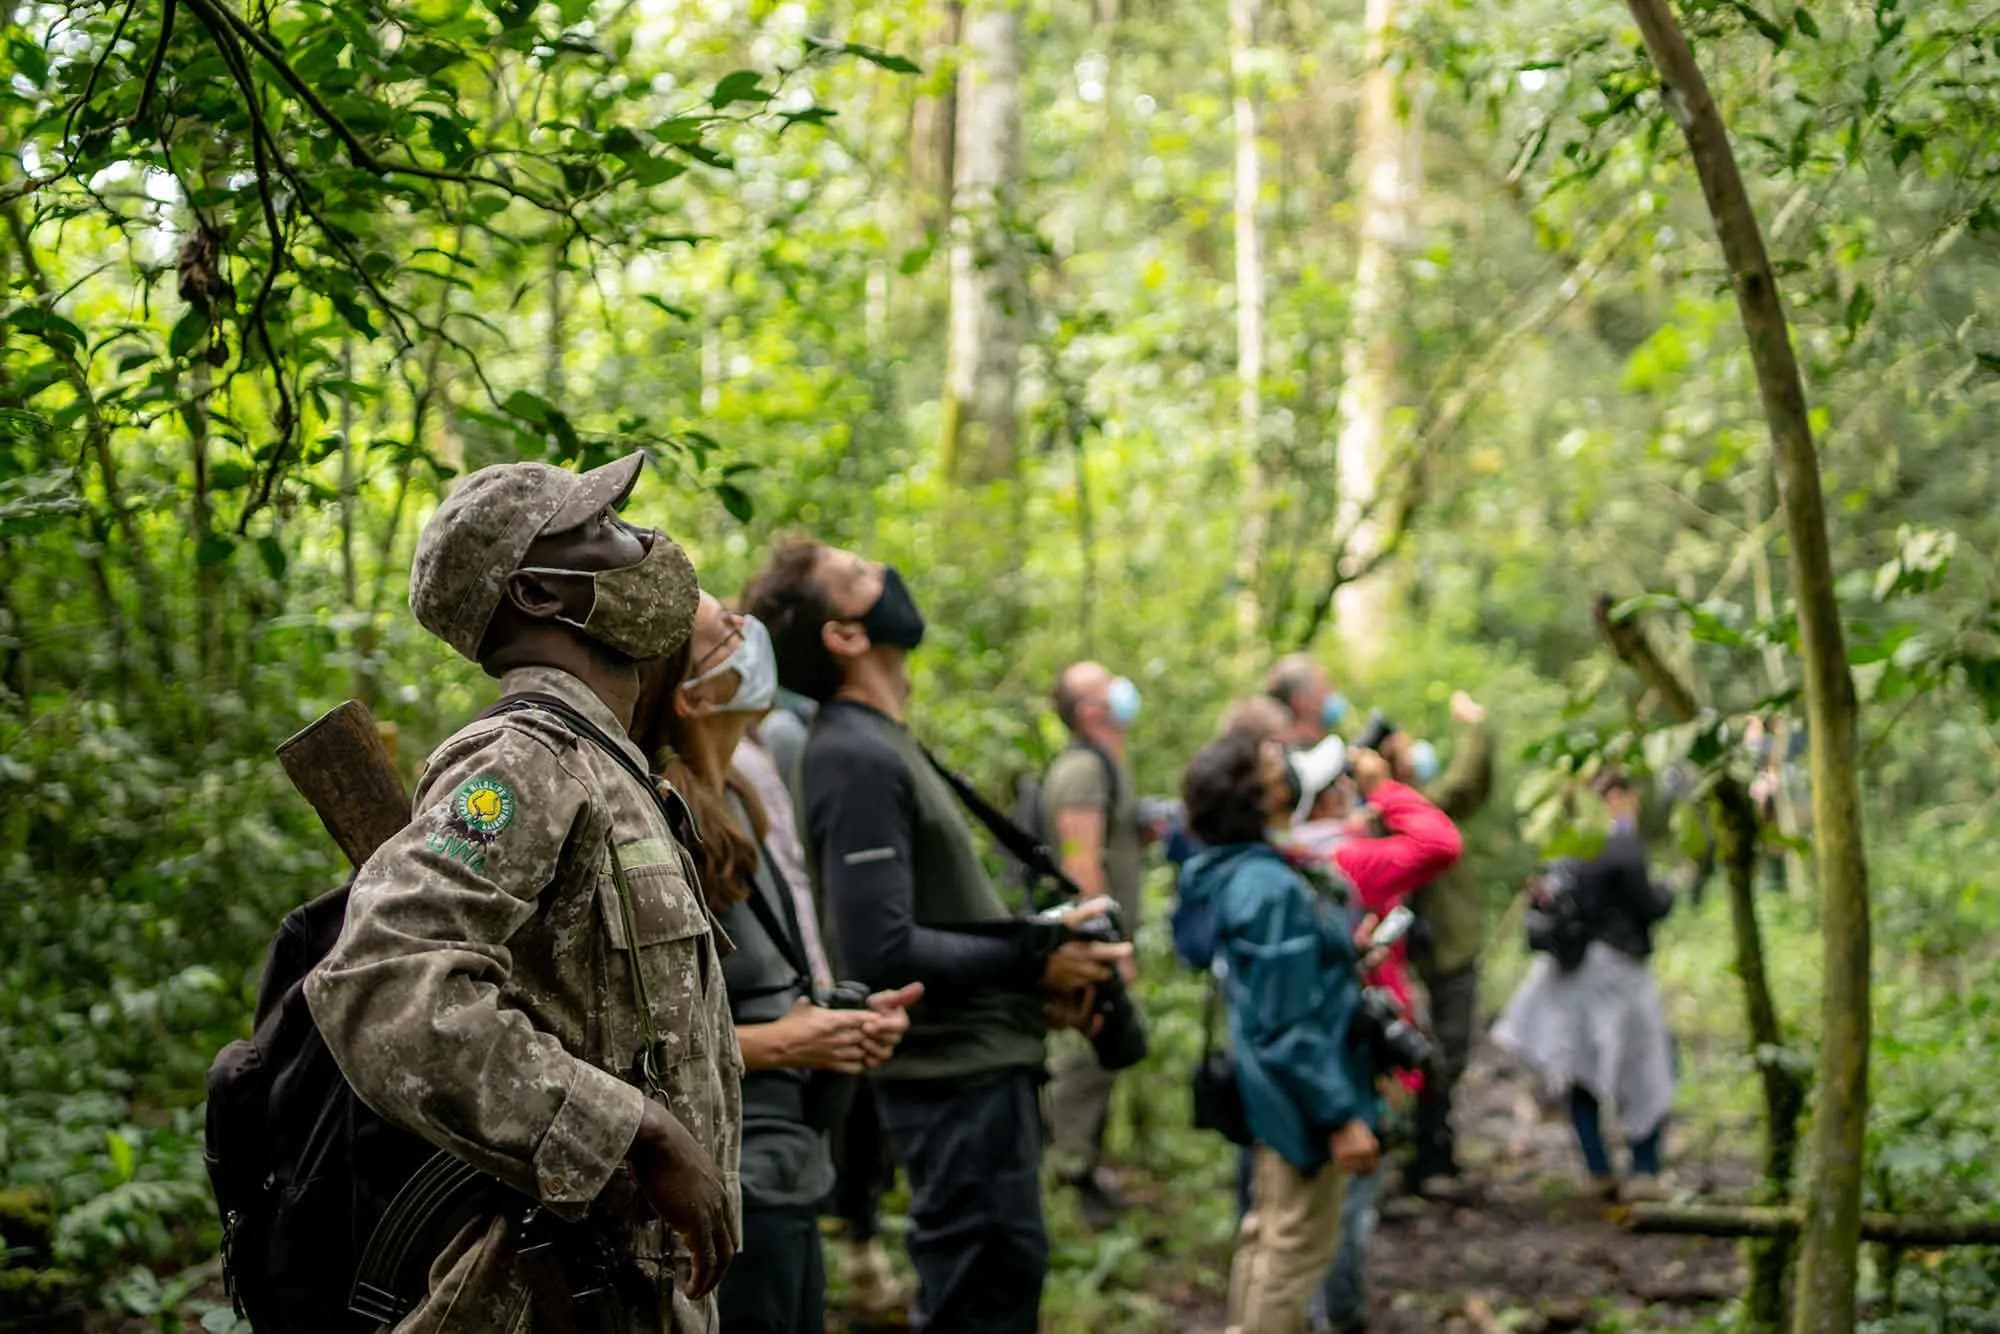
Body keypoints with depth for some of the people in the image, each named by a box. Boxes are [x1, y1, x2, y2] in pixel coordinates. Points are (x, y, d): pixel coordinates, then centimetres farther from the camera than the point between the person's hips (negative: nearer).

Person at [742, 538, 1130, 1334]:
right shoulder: (856, 760, -18)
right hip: (957, 1079, -10)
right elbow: (882, 952, -25)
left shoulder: (881, 744, 13)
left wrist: (1034, 958, 3)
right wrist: (1032, 963, -16)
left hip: (978, 1066, 10)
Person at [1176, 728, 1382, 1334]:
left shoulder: (1237, 874, 3)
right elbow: (1291, 1025, -26)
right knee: (1298, 1248, 2)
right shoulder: (1272, 889, -26)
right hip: (1302, 1097, -10)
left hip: (1274, 1091, 10)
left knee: (1267, 1234, 21)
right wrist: (1342, 1115, -24)